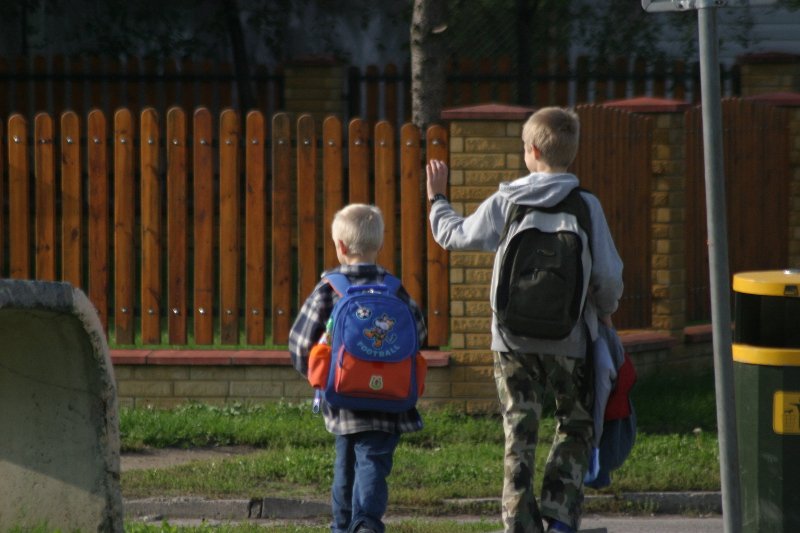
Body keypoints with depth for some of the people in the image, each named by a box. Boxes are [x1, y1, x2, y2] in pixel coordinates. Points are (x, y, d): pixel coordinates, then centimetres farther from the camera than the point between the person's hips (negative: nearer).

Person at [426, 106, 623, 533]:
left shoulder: (503, 204, -4)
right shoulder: (586, 206, -8)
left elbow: (454, 236, 10)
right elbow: (609, 274, -8)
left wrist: (437, 199, 29)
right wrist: (604, 312, 13)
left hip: (514, 341, 1)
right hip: (569, 339, -1)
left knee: (519, 437, 8)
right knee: (575, 428, 14)